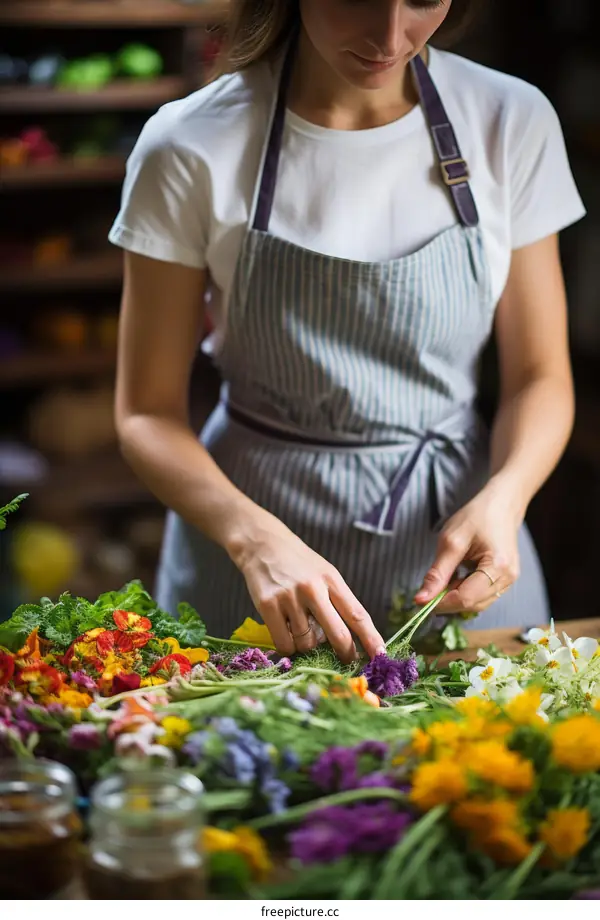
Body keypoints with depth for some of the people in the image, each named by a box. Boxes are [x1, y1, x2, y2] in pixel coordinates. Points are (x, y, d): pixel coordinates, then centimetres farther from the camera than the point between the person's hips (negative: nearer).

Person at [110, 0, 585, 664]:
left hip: (456, 534, 2)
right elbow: (148, 413, -9)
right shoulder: (191, 149, -14)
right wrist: (256, 538, -27)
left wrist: (503, 498, -21)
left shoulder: (513, 123, -9)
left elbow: (540, 377, -1)